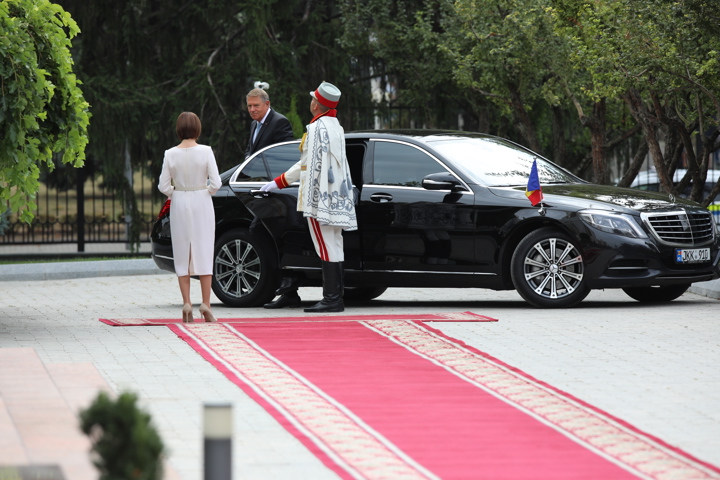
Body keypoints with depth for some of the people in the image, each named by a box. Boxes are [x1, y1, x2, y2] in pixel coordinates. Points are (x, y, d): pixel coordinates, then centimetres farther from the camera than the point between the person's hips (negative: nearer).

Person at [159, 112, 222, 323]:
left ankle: (186, 303, 1)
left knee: (182, 255, 7)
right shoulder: (205, 151, -9)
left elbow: (164, 186, -5)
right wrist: (206, 192, 8)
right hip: (201, 203, -1)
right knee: (203, 252, 4)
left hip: (179, 204, 1)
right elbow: (215, 183, -11)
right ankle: (205, 303, -1)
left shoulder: (171, 154, -5)